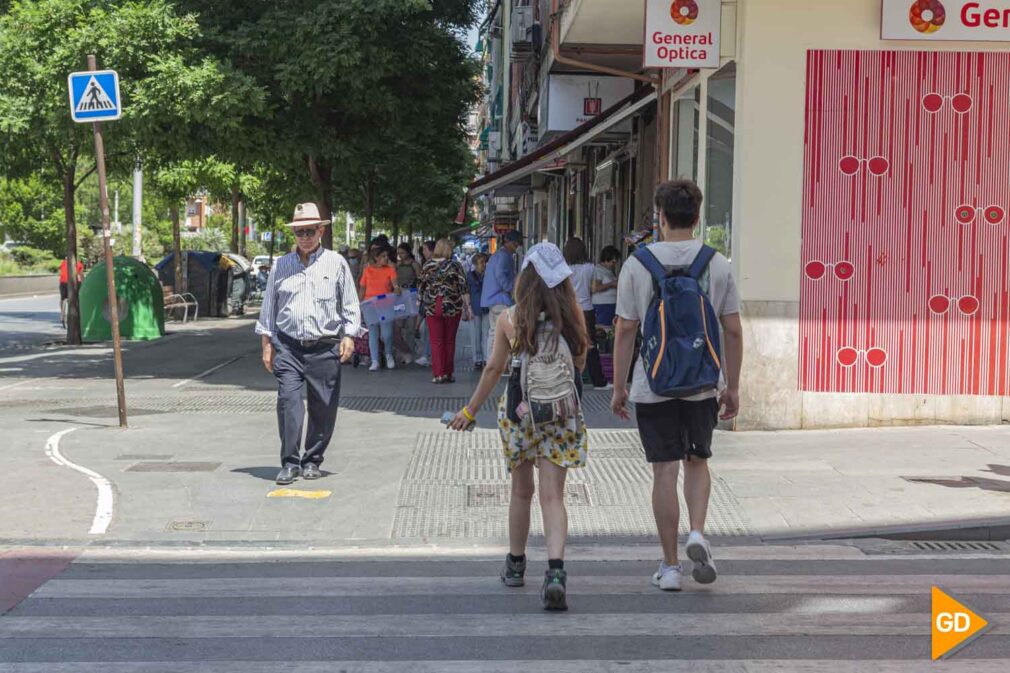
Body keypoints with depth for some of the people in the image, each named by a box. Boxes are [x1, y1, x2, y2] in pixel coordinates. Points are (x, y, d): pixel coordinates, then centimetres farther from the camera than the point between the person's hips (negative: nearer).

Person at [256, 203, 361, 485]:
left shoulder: (336, 263, 7)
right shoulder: (281, 266, 12)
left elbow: (350, 305, 9)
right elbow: (268, 307, 16)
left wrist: (348, 336, -2)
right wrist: (267, 345, 11)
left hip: (325, 347, 0)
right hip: (287, 346, 1)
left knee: (323, 406, 2)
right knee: (288, 400, -12)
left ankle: (312, 461, 15)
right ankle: (289, 463, -7)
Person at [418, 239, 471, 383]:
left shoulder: (428, 265, 2)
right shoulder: (454, 265, -4)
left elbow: (421, 286, 8)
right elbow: (463, 287, -6)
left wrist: (419, 301, 21)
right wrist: (468, 306, -1)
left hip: (432, 307, 1)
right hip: (452, 308, -1)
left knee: (436, 342, 3)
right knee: (450, 341, 9)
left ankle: (439, 374, -1)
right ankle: (449, 373, 12)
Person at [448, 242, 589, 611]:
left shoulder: (509, 319, -5)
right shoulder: (573, 316, -2)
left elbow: (494, 368, 0)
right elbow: (580, 364, 7)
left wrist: (470, 410, 10)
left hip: (519, 412, 0)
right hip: (562, 414, 0)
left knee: (521, 492, 17)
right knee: (552, 496, -1)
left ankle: (515, 564, 31)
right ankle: (555, 570, -19)